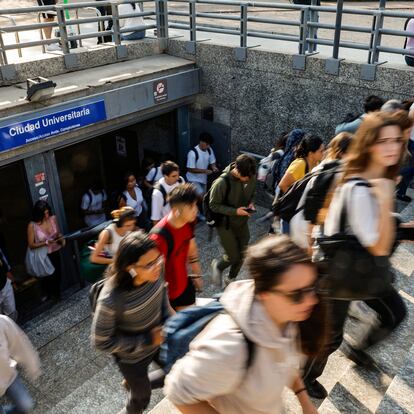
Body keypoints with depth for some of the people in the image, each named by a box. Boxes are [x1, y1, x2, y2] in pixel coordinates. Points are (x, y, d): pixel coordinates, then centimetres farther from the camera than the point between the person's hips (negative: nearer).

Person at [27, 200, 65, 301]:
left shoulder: (53, 218, -13)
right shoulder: (32, 225, -23)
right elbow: (31, 245, -16)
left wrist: (61, 238, -16)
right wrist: (46, 242, -28)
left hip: (55, 252, 3)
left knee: (57, 274, 19)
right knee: (46, 277, 15)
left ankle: (56, 293, 47)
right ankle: (48, 294, 46)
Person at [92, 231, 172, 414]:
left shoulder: (155, 271, -25)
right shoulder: (111, 300, -40)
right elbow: (102, 342, -25)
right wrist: (147, 340, -26)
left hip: (158, 341, 5)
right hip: (132, 357, -4)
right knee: (141, 398, 21)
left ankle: (135, 384, 49)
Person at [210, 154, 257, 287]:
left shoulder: (251, 177, -12)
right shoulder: (222, 182, -28)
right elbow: (214, 205, -18)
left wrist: (251, 203, -11)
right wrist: (235, 211, -25)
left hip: (242, 222, 5)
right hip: (225, 224, -5)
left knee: (242, 254, 14)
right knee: (233, 256, -1)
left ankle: (231, 278, 40)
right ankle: (218, 265, 33)